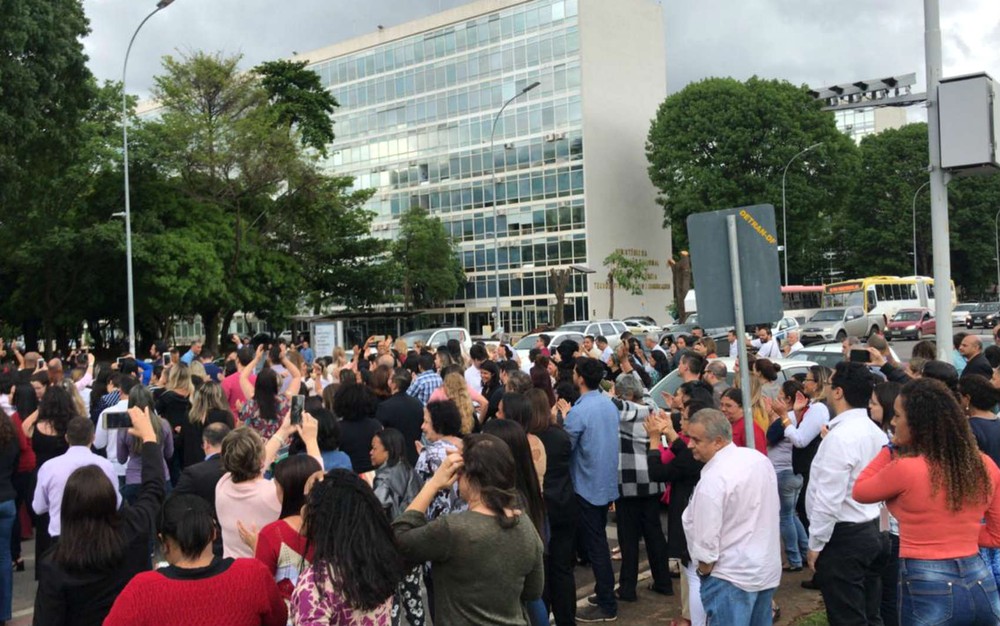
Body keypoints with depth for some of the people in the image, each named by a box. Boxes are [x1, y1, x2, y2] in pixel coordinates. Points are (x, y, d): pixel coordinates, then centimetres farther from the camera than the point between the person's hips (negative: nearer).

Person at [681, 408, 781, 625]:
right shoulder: (760, 459, 2)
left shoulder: (713, 480, -24)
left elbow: (706, 542, -21)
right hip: (768, 569, 9)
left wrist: (704, 572, -3)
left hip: (732, 577, -8)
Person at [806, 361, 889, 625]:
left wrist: (815, 544, -14)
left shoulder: (840, 437, -21)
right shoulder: (876, 432, 7)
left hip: (843, 537, -9)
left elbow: (829, 499, -22)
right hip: (871, 531, 9)